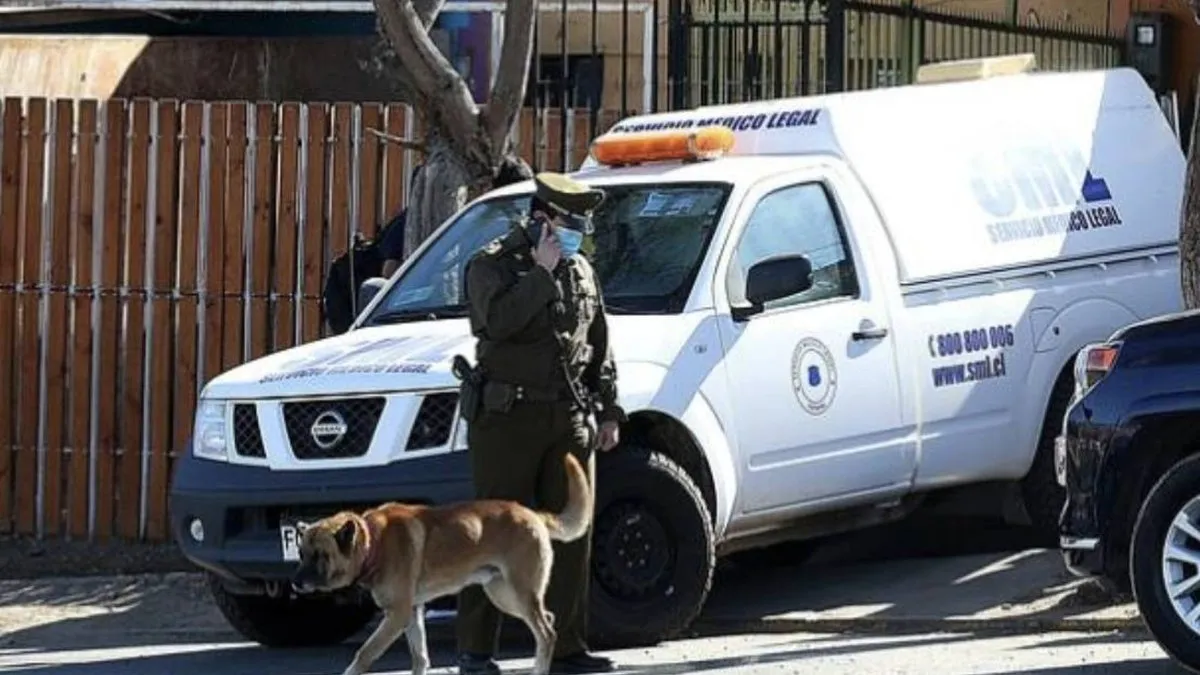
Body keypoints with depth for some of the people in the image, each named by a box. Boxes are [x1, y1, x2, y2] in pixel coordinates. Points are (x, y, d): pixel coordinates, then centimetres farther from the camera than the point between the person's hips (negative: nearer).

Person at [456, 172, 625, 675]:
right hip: (508, 417, -6)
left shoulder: (580, 272, 17)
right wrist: (541, 273, -17)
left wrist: (608, 411, 16)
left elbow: (600, 347, 22)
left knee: (571, 535, 5)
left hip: (570, 420, 6)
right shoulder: (492, 265, -2)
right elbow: (497, 320, -22)